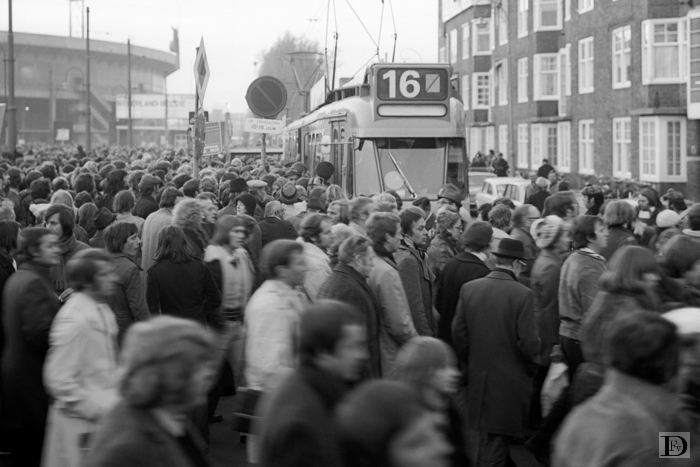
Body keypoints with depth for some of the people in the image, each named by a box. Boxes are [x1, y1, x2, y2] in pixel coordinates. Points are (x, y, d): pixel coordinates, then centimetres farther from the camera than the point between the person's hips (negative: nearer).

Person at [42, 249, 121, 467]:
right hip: (82, 426, -8)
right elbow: (59, 381, -21)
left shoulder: (101, 310, 7)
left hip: (105, 414, 8)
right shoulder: (75, 320, -20)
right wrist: (98, 409, -18)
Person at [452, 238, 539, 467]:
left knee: (488, 437, 19)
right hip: (512, 378, -4)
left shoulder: (469, 288, -4)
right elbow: (528, 341, -17)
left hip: (479, 377, 4)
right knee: (496, 441, 7)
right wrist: (531, 367, 2)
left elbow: (458, 333, 0)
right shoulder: (523, 294, -17)